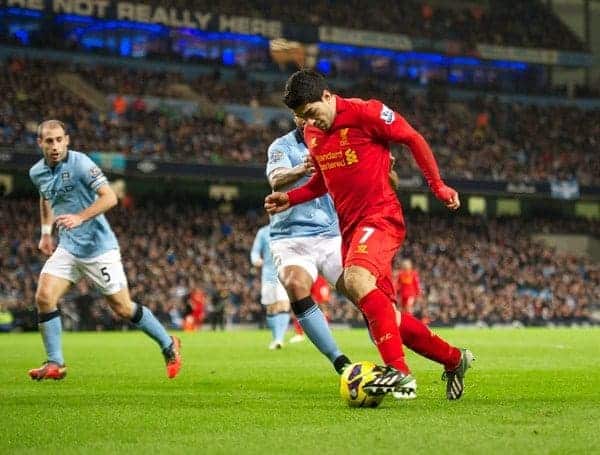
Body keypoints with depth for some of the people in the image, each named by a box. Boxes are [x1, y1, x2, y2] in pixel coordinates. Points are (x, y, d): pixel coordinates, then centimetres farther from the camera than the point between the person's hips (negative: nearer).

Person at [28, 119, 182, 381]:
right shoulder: (37, 173, 4)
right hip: (67, 248, 6)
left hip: (99, 248, -6)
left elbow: (110, 197, -22)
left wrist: (80, 217, -31)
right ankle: (55, 364, -2)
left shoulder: (80, 163, -16)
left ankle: (168, 345, 19)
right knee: (44, 297, -11)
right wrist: (45, 232, 19)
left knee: (123, 308, -1)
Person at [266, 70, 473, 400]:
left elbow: (414, 139, -3)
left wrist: (438, 186, -3)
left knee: (356, 280, -33)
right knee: (384, 315, 6)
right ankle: (454, 360, 24)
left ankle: (399, 372, -35)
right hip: (349, 225, 8)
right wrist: (290, 198, 9)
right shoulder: (311, 134, 11)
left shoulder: (365, 113, -11)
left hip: (380, 215, -8)